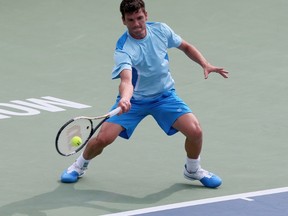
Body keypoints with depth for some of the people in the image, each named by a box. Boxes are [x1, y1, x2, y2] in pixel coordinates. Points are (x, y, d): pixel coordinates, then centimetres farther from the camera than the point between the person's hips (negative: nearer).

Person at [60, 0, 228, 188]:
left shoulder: (161, 30, -11)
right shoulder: (123, 49, -26)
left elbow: (186, 47, 8)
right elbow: (126, 80, -43)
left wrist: (205, 64, -5)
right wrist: (124, 98, -64)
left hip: (165, 96, 3)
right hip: (133, 100, -3)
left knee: (195, 131, -18)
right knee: (103, 138, -16)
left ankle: (193, 170, 14)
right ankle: (80, 165, 18)